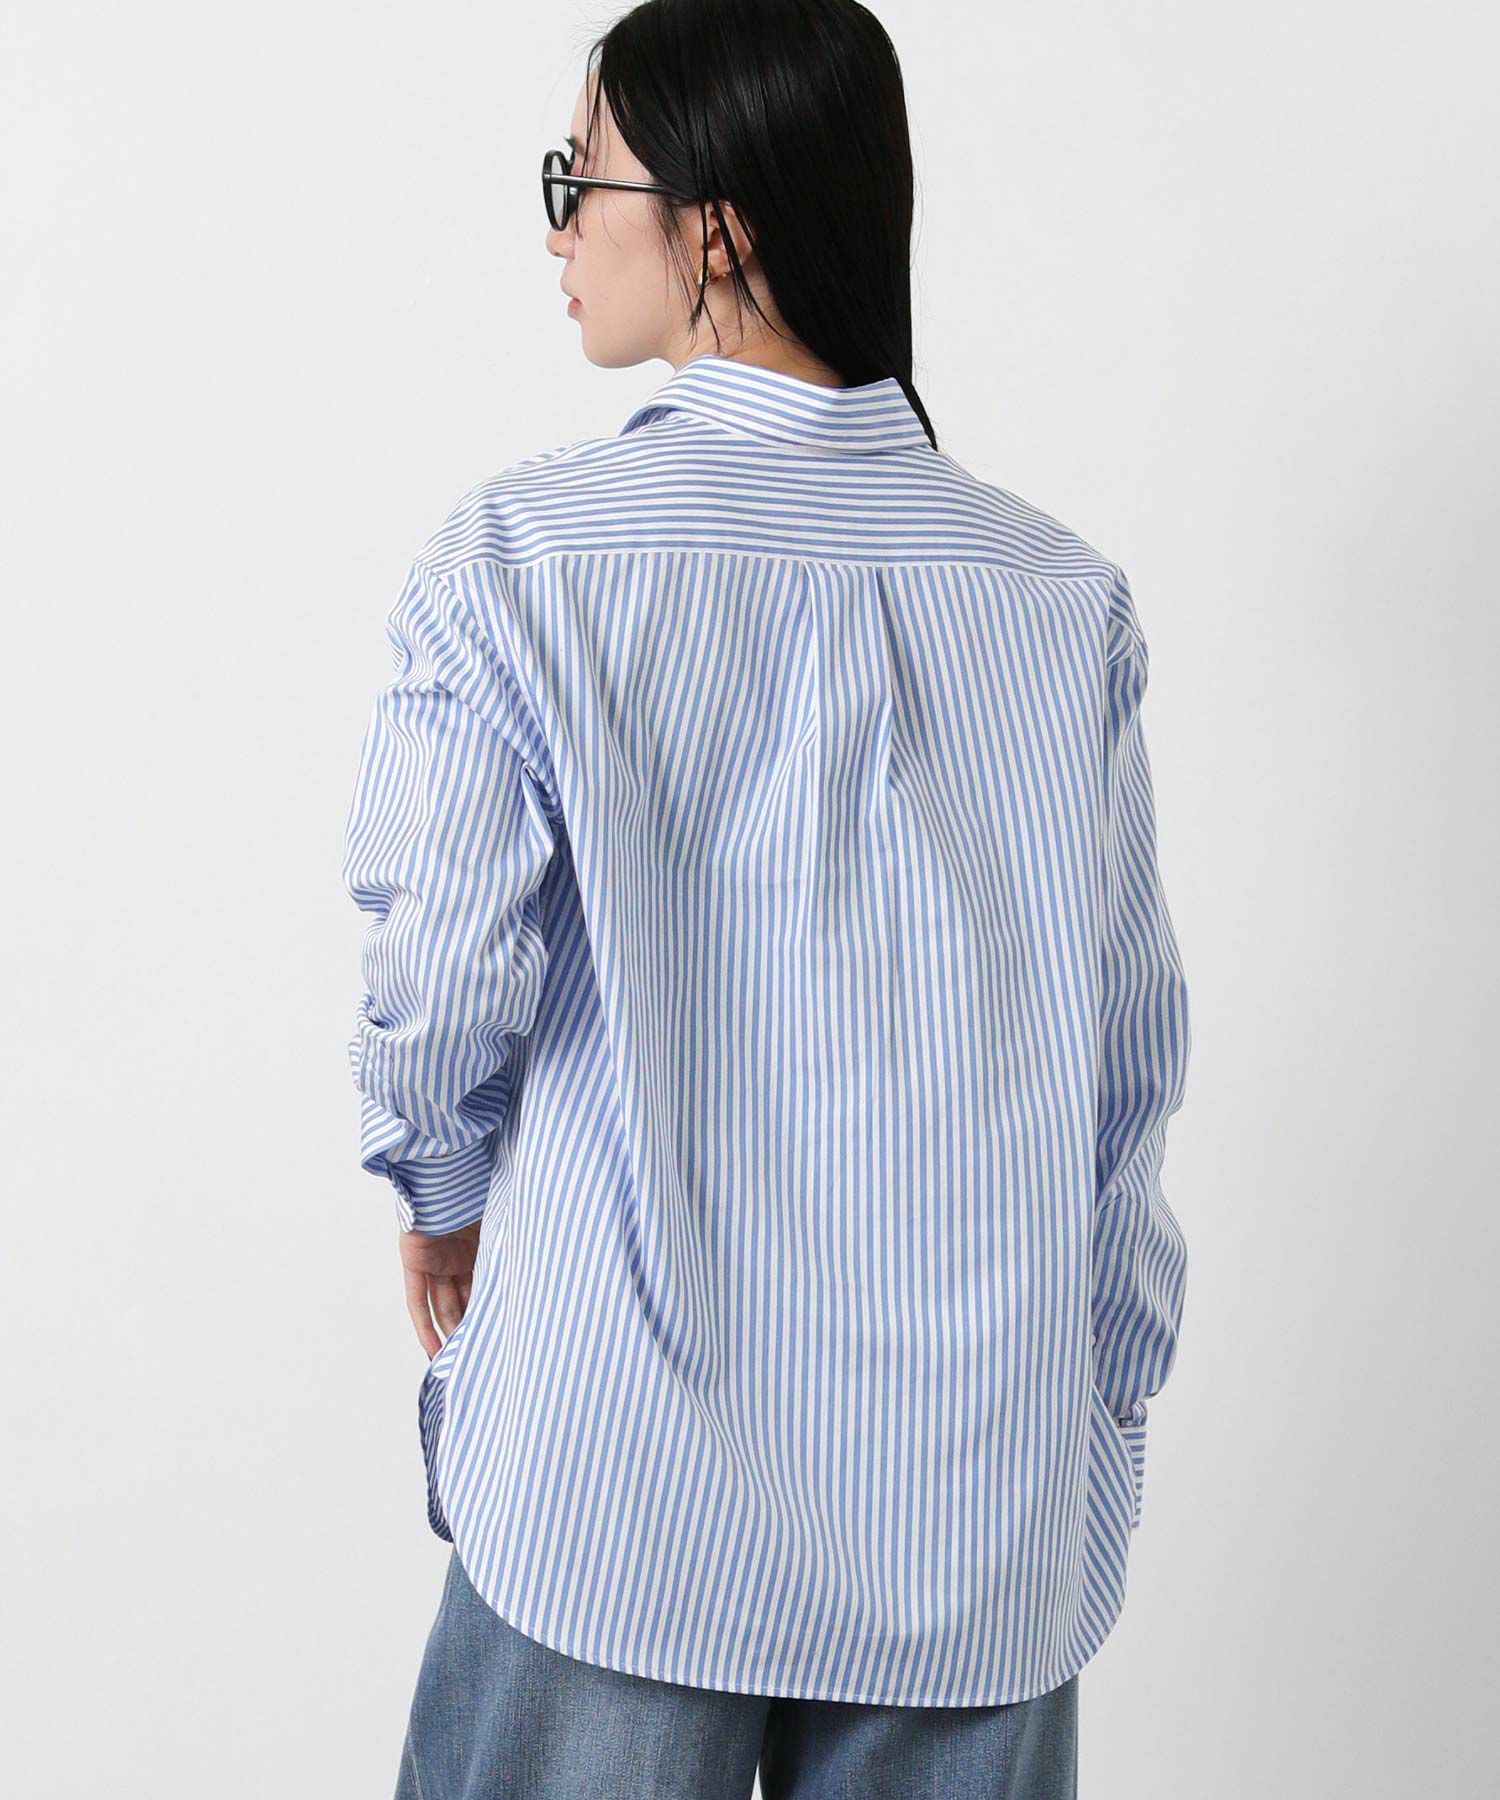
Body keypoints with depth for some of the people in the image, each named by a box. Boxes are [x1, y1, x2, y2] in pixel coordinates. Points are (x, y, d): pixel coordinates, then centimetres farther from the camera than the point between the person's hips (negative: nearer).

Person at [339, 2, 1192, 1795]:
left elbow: (443, 986, -12)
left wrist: (441, 1188, 11)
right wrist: (1109, 1403, 14)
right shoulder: (1062, 592, -1)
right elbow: (1127, 1058, 3)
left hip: (625, 1500, -3)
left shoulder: (521, 555, -11)